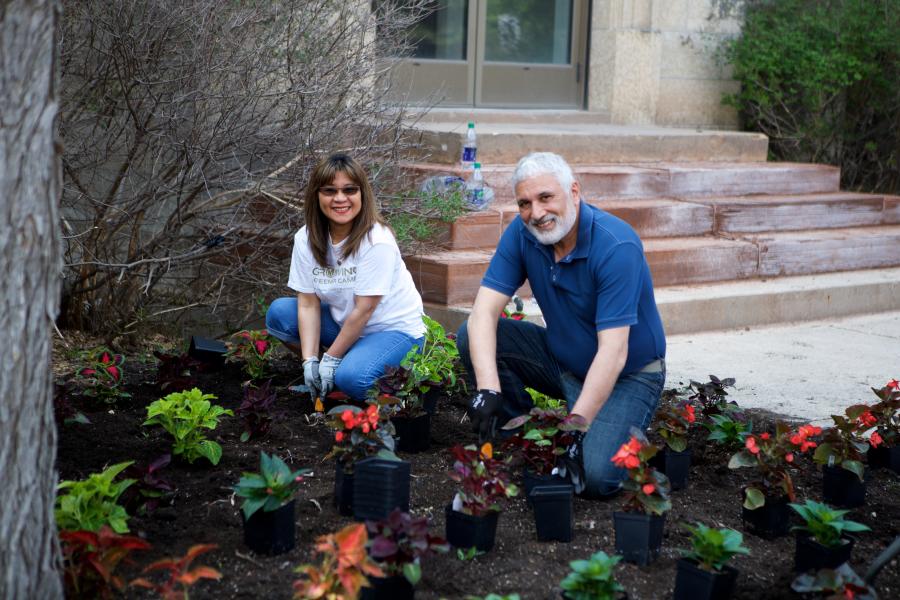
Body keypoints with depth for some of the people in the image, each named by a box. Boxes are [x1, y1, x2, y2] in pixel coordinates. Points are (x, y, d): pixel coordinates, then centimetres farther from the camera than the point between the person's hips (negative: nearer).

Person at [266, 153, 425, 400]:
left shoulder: (377, 241, -24)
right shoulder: (306, 239, -7)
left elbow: (364, 309, -22)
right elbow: (308, 303, -8)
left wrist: (331, 357, -17)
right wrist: (310, 360, -17)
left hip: (394, 328, -6)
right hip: (345, 322, 6)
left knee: (351, 378, -32)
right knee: (279, 313, -9)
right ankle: (326, 371, 2)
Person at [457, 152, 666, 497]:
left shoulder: (617, 247, -27)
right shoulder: (521, 232, -10)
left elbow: (613, 352, -31)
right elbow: (484, 311, -17)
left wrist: (577, 424, -38)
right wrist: (488, 389, -33)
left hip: (627, 374, -5)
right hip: (563, 359, 5)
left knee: (594, 475, -27)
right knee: (472, 338, -13)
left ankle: (627, 429, 8)